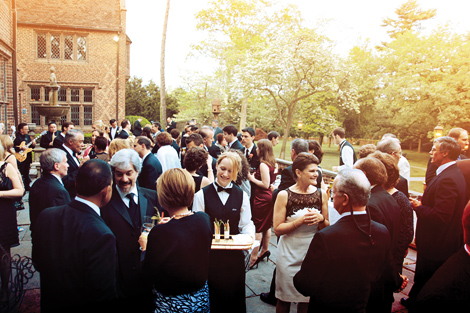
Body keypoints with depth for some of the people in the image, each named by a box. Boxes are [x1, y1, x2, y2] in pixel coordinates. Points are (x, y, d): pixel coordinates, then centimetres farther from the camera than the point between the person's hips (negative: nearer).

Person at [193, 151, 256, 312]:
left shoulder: (242, 196, 4)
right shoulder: (202, 195, -3)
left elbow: (246, 224, 3)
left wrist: (250, 235, -17)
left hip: (234, 253, 2)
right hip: (209, 252, -1)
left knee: (234, 295, 13)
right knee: (211, 295, 10)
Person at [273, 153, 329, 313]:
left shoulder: (321, 194, 0)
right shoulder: (284, 195, -9)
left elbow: (327, 228, 8)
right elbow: (277, 229, -11)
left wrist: (321, 219, -14)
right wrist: (300, 221, -21)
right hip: (289, 255, -2)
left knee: (307, 299, 14)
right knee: (284, 299, 11)